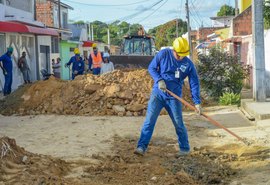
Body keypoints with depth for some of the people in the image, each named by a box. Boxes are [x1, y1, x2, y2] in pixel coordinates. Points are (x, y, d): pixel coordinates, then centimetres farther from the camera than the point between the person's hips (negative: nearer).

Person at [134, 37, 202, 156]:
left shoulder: (188, 64, -4)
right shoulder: (163, 54, -5)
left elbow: (194, 83, -2)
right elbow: (151, 67, 3)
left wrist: (197, 102, -8)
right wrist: (159, 80, -15)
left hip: (174, 97, 0)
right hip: (158, 93, 0)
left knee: (178, 123, 3)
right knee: (149, 120, -8)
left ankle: (185, 149, 19)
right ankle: (141, 147, -8)